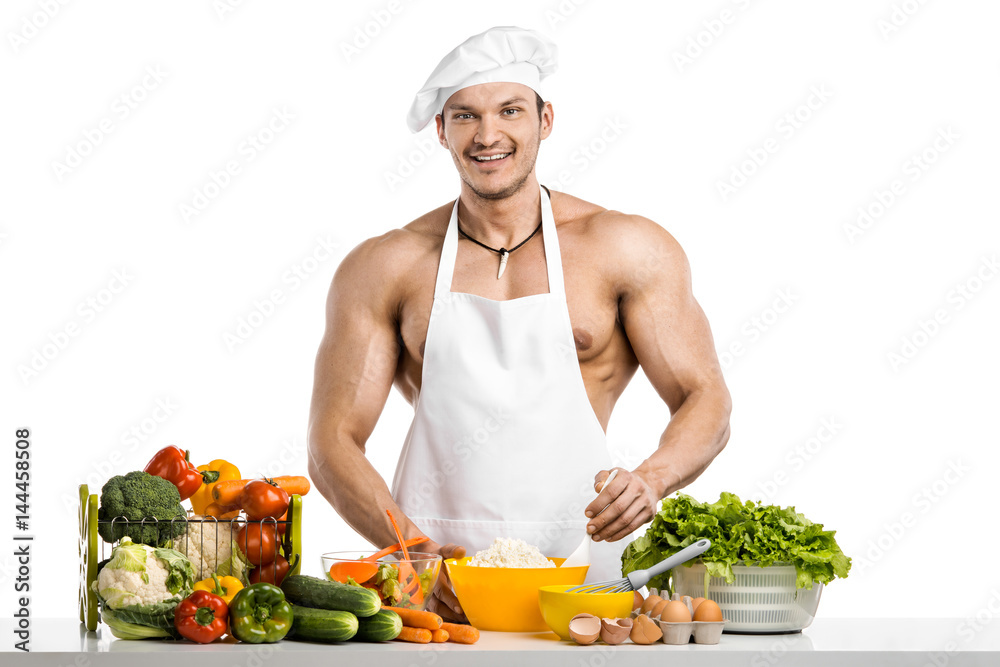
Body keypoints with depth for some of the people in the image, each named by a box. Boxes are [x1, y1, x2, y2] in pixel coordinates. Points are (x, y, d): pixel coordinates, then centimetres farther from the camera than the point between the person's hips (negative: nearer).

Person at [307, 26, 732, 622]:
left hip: (581, 563, 0)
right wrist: (414, 550, -11)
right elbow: (334, 444, 5)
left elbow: (707, 401, 7)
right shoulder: (384, 268, 8)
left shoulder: (629, 249, 7)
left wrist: (651, 480, -14)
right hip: (431, 585, 1)